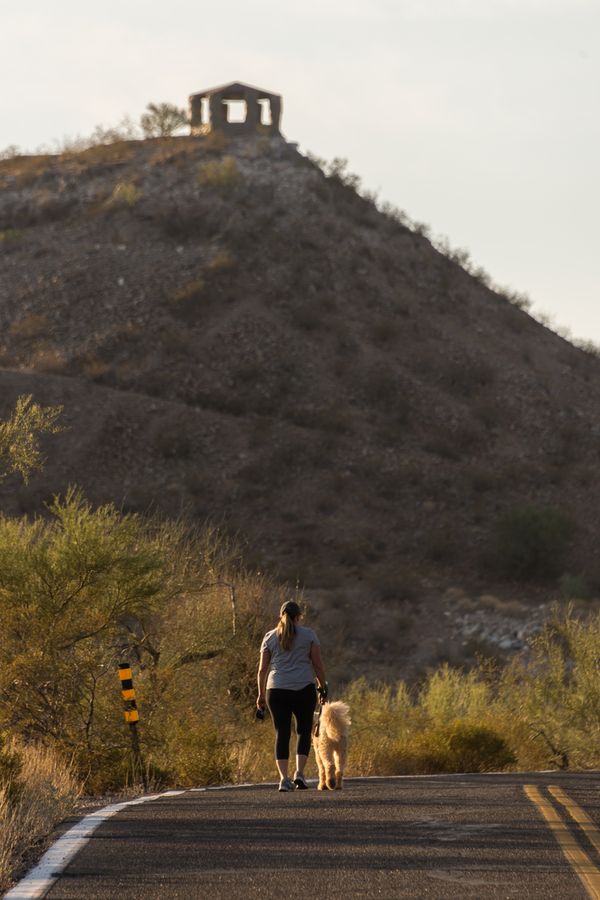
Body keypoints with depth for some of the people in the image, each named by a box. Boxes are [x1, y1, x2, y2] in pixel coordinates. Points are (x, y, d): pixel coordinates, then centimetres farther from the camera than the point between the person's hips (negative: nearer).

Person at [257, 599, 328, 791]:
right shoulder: (309, 635, 4)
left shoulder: (270, 637, 9)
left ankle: (284, 778, -7)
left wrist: (261, 694, 14)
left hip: (276, 691, 1)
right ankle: (299, 773, -2)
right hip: (303, 689, -1)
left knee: (282, 734, 4)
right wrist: (323, 688, 11)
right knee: (304, 730, 13)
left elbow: (262, 669, 8)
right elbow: (318, 665, 2)